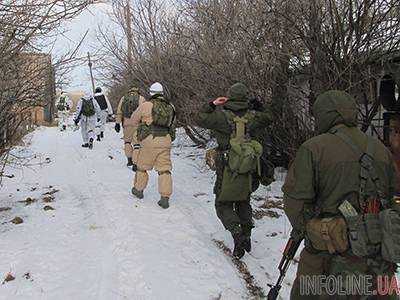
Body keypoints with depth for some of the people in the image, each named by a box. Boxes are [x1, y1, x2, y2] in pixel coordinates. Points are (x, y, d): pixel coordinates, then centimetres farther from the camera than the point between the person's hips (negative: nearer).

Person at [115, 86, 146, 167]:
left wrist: (117, 123, 8)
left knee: (127, 141, 23)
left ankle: (129, 160, 22)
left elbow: (119, 112, 9)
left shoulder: (123, 98, 14)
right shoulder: (141, 98, 4)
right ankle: (135, 164, -6)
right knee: (137, 144, 1)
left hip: (126, 123, 3)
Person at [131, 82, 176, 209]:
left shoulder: (146, 105, -4)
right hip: (166, 141, 3)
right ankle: (165, 198, -1)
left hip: (150, 140, -3)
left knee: (142, 166, 16)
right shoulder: (170, 107, 9)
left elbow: (134, 120, 8)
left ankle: (138, 189, 32)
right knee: (164, 169, 4)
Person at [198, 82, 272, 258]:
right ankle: (246, 235, 23)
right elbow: (267, 117, 21)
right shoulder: (252, 117, 0)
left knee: (223, 205, 8)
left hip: (228, 172, -4)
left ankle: (237, 234, -9)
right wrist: (257, 104, 21)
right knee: (243, 203, 23)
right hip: (249, 173, 4)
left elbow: (201, 119, 0)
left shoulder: (223, 116, -11)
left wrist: (212, 104, 7)